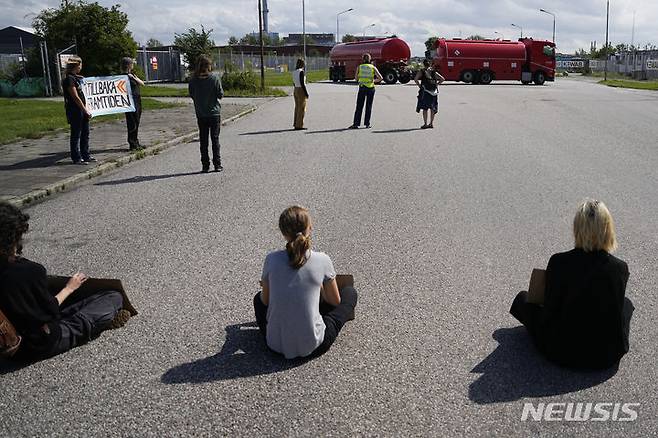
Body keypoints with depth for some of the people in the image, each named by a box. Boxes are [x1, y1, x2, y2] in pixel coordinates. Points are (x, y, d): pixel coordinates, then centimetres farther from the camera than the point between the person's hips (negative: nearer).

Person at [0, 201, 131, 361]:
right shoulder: (30, 271, -31)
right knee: (115, 298, 0)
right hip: (43, 344, -8)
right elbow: (51, 308, -15)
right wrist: (70, 288, 0)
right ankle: (104, 320, 26)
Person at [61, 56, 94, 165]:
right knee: (76, 135, -2)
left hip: (82, 110, 9)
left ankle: (85, 155, 23)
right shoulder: (69, 79, -14)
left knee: (85, 133, 14)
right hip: (74, 111, -9)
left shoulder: (77, 78, 14)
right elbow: (75, 97, -17)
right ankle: (76, 158, 4)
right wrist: (85, 110, -15)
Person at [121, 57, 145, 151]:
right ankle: (132, 144, -3)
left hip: (137, 101, 9)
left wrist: (134, 78, -5)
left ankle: (136, 143, 21)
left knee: (136, 122, 13)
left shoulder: (132, 74, 16)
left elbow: (142, 83, 7)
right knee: (132, 123, -7)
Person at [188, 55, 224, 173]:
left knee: (203, 140, 9)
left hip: (200, 115, 2)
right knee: (215, 139, 6)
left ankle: (205, 166, 9)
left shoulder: (193, 80, -4)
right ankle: (217, 164, 7)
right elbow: (220, 94, -8)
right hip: (214, 113, -2)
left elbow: (191, 95, 4)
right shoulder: (215, 78, -11)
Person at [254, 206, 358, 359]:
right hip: (313, 346, -2)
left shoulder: (271, 259, -10)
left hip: (276, 344, 2)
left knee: (259, 298, 33)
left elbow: (265, 301, 5)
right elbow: (335, 301, 2)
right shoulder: (322, 260, -13)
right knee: (349, 293, 18)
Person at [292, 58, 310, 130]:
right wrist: (306, 92, -16)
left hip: (295, 90, 9)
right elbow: (302, 83, -20)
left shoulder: (294, 71, 9)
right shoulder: (301, 71, -16)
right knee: (301, 109, -3)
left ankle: (295, 124, 18)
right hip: (301, 91, -9)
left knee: (297, 108, 14)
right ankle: (299, 125, -2)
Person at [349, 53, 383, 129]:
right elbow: (380, 78, -3)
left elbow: (356, 78, 10)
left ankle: (356, 124, -4)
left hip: (362, 88, 0)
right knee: (369, 106, 9)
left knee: (359, 107, 1)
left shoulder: (359, 67, 2)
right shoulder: (373, 67, 1)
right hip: (371, 88, 0)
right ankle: (367, 123, 9)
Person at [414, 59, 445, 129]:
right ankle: (431, 123, 13)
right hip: (434, 92, 3)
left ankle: (425, 124, -2)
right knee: (433, 108, 10)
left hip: (425, 91, -3)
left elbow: (415, 79, -12)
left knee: (424, 108, 1)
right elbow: (442, 79, 4)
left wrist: (419, 85, 0)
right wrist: (436, 84, 9)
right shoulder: (434, 72, 9)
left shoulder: (421, 71, 0)